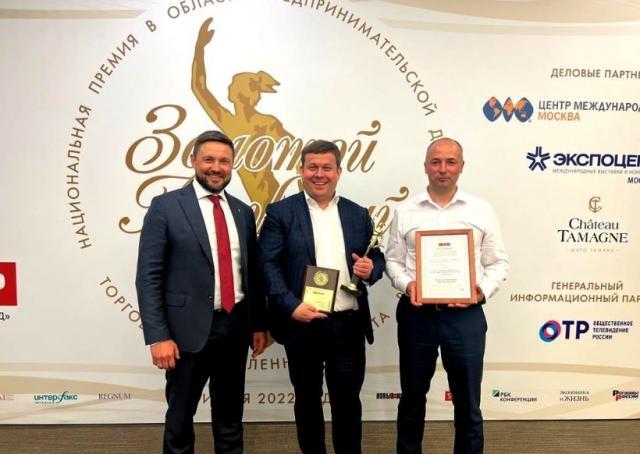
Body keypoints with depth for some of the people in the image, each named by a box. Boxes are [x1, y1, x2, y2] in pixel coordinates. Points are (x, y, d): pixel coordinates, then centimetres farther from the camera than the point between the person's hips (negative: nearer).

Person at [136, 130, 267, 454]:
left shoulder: (243, 211, 8)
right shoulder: (166, 206, -6)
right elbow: (148, 277, -10)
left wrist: (259, 323, 10)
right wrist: (158, 336, -15)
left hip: (236, 326, 4)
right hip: (189, 329, -4)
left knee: (230, 417, 18)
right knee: (180, 418, 14)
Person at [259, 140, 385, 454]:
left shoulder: (358, 214, 10)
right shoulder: (280, 212, -1)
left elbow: (376, 257, 15)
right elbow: (268, 264, -7)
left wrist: (370, 268, -9)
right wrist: (291, 306, -19)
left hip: (349, 323, 2)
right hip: (303, 323, -2)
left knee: (348, 400, 12)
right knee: (307, 400, 14)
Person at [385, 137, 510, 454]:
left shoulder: (482, 211, 3)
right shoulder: (405, 211, 3)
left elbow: (498, 262, 5)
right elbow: (393, 260, 5)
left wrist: (483, 291, -11)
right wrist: (406, 285, -13)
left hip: (465, 315, 0)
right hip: (416, 314, 1)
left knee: (467, 401, 12)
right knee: (412, 397, 16)